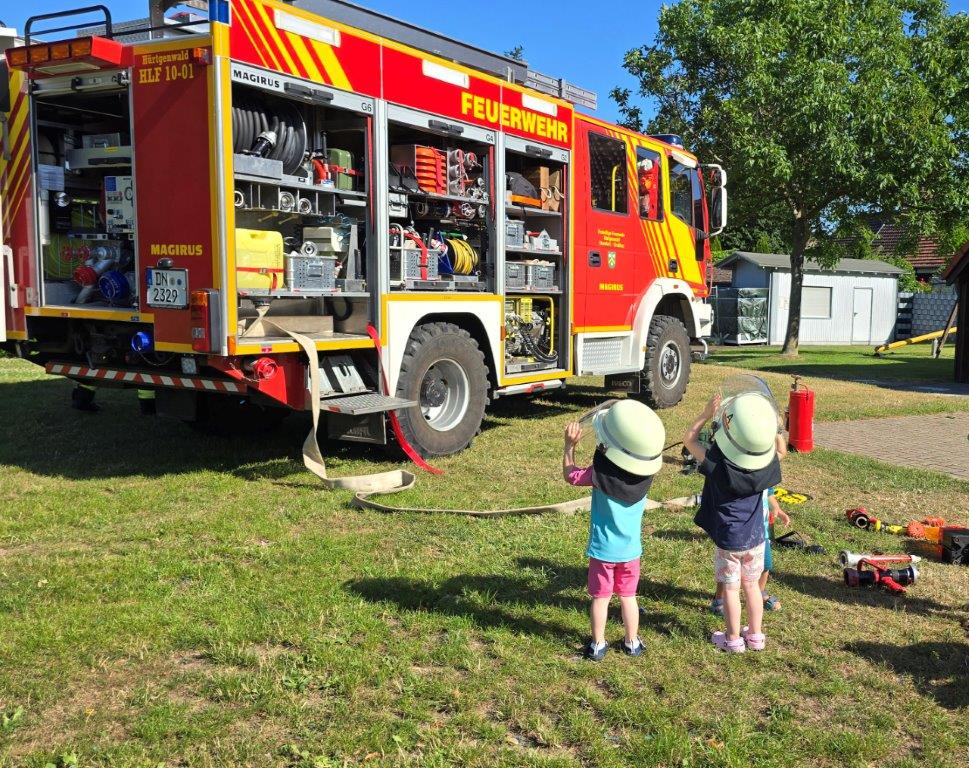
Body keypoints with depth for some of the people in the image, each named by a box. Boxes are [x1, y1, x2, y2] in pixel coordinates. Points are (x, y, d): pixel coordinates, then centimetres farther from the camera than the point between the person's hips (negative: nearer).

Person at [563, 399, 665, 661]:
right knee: (628, 596, 19)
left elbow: (570, 475, -7)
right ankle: (632, 643, 31)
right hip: (631, 549, 3)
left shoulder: (600, 473, -25)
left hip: (602, 550, -3)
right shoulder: (646, 474, -14)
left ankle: (598, 645, 24)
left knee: (600, 598, 13)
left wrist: (570, 446, 2)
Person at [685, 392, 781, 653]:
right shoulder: (768, 463, -16)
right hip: (755, 537, 3)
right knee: (752, 585, 19)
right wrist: (767, 419, -1)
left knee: (730, 589, 11)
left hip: (728, 540, -3)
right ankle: (755, 636, 31)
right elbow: (775, 444, 9)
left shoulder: (718, 464, -25)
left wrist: (707, 414, -12)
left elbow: (689, 439, -11)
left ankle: (733, 639, 23)